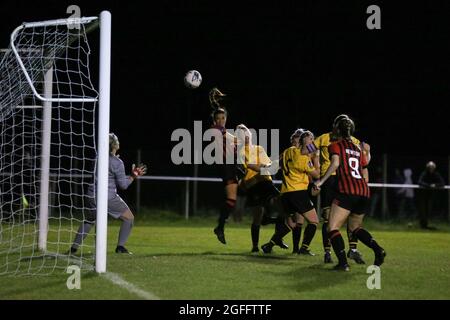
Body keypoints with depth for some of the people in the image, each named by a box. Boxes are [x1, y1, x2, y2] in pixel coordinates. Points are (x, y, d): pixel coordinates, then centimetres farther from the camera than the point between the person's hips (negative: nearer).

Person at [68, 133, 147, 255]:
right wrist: (133, 176, 2)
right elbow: (123, 185, -11)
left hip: (93, 195, 6)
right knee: (129, 218, 9)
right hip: (109, 197, -6)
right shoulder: (117, 163, -15)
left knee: (89, 220, 25)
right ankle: (120, 246, 2)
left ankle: (74, 247, 20)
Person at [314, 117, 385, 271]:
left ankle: (343, 262, -21)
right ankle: (378, 250, 2)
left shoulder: (335, 145, 6)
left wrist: (321, 180, -11)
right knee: (354, 226, 24)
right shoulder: (358, 148, 23)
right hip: (364, 192, 7)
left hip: (347, 191, -7)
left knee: (332, 228, -2)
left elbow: (335, 163, -13)